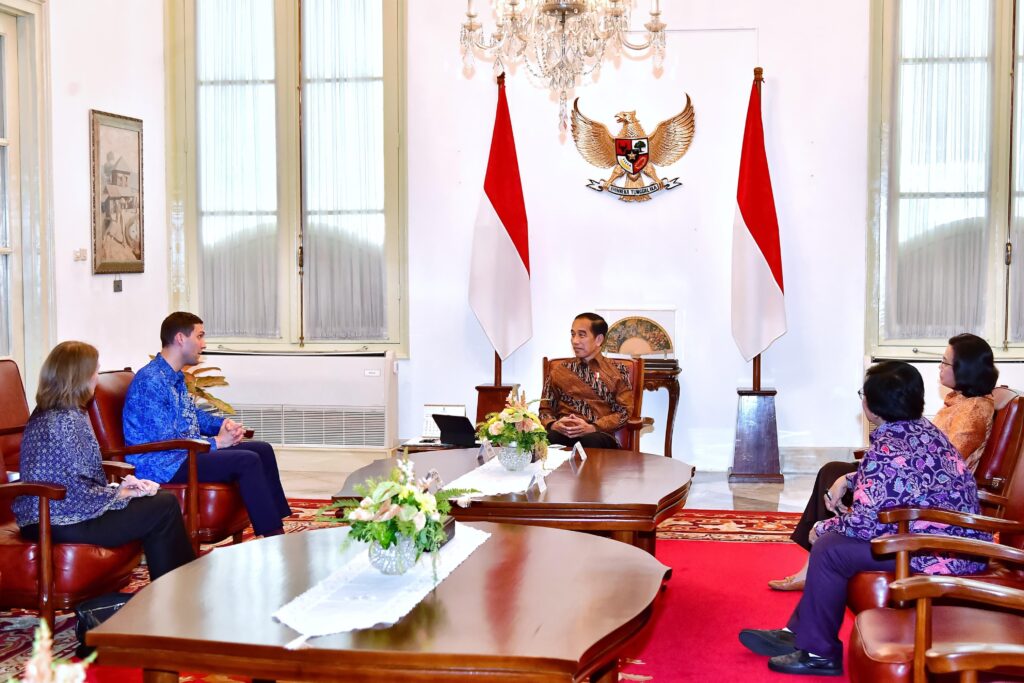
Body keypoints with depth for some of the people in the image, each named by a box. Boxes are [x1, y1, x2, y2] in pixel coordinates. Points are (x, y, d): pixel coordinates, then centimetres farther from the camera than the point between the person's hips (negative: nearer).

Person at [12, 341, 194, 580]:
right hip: (60, 523, -10)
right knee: (165, 506, -5)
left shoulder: (45, 413, 10)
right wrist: (120, 493, -8)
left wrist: (118, 487, 3)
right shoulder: (67, 421, -20)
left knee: (161, 499, 13)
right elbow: (78, 493, -23)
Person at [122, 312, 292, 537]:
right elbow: (165, 442, -24)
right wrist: (216, 442, -16)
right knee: (247, 461, -23)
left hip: (187, 451, 11)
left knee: (263, 450, 5)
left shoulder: (176, 376, 12)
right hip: (164, 465, -11)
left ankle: (279, 522, 8)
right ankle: (273, 536, -17)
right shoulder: (151, 381, -20)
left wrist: (223, 425, 6)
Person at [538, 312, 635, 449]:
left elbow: (624, 411, 3)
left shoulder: (618, 371, 12)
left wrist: (592, 428, -13)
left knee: (591, 441, -39)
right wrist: (553, 425, -9)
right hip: (562, 434, 1)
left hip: (599, 435, -1)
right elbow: (545, 409, 16)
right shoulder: (559, 370, 19)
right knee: (545, 439, -35)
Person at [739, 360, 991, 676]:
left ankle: (819, 652, 5)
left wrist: (825, 527, -6)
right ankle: (798, 632, 19)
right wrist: (848, 480, 17)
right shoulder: (922, 428, 7)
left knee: (830, 549, -9)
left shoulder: (887, 449, -23)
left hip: (938, 553, -10)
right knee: (836, 537, 16)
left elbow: (868, 522, -24)